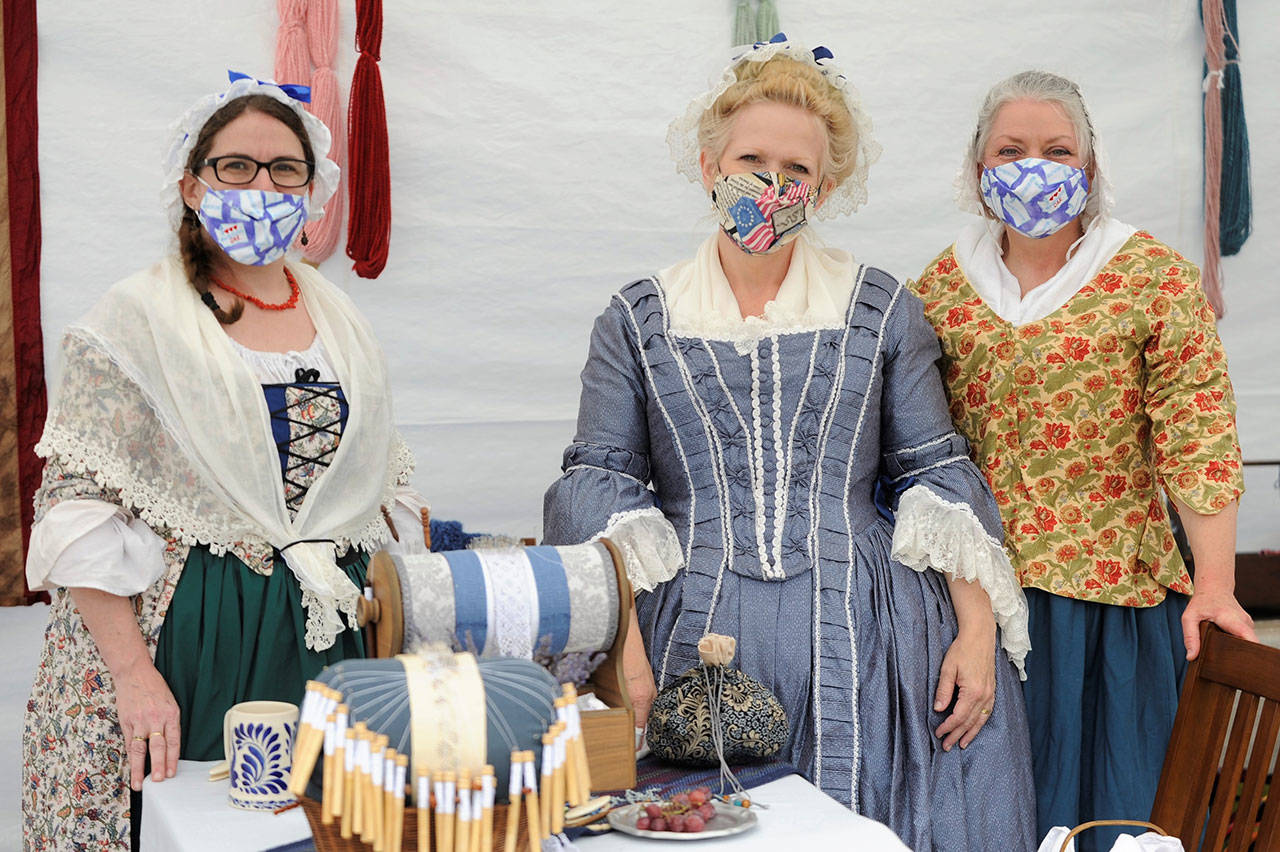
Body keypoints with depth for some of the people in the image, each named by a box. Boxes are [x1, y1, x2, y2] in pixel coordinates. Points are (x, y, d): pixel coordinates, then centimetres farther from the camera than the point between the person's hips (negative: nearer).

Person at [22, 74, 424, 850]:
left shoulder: (343, 322, 11)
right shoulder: (138, 319, -5)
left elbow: (377, 487, 18)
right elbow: (79, 511, -10)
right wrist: (133, 671, -17)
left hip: (322, 639, 4)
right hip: (184, 640, -4)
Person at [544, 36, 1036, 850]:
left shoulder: (880, 308, 8)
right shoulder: (640, 319, 7)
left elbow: (937, 476, 6)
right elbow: (601, 483, 3)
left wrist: (977, 631, -4)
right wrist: (619, 642, -10)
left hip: (857, 643, 0)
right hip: (698, 640, 0)